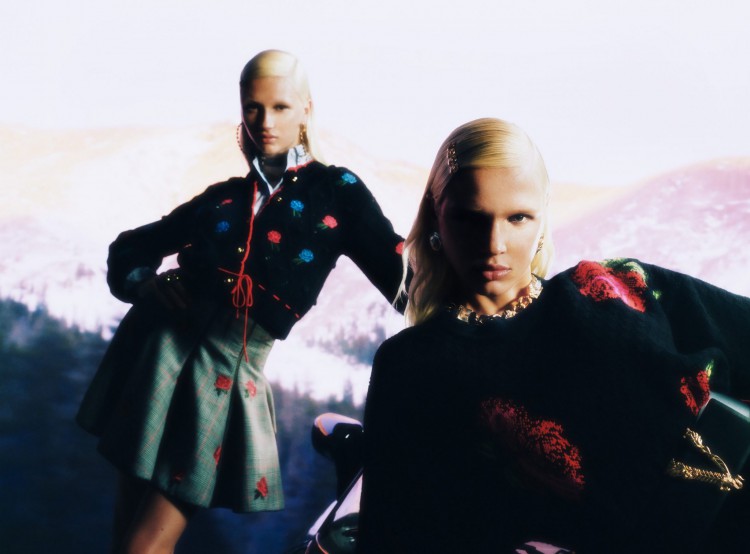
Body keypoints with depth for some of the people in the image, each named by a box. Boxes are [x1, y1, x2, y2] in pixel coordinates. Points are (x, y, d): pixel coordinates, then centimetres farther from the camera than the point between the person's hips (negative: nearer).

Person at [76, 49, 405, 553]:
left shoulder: (337, 191, 1)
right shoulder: (222, 197, 11)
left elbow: (406, 277, -5)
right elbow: (129, 248, 19)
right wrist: (144, 282, -3)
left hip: (226, 374, -4)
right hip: (157, 349, 4)